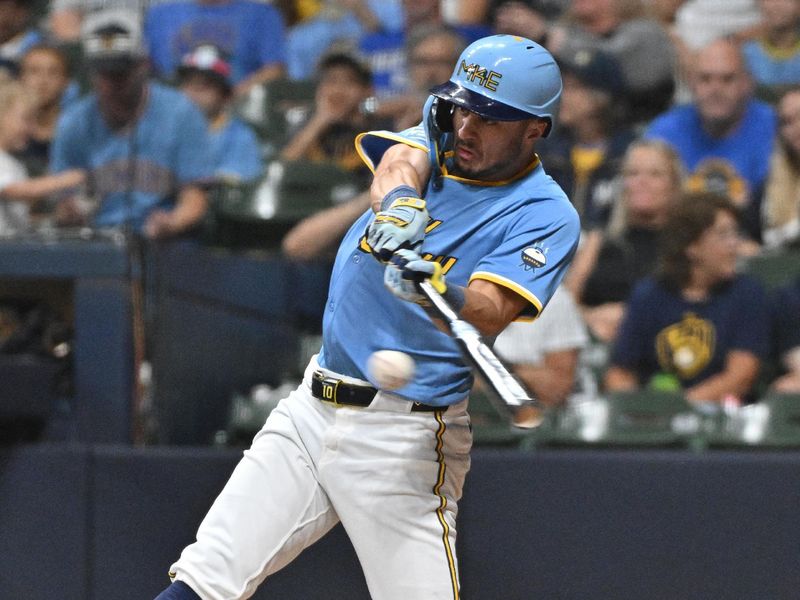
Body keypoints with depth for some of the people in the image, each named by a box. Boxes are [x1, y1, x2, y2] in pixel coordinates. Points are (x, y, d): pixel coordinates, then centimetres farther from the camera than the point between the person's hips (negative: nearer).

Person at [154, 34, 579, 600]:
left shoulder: (545, 214, -7)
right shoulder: (437, 140, 9)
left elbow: (488, 314, -22)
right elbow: (400, 160, -14)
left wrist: (434, 291, -44)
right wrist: (400, 202, -37)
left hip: (404, 437, -5)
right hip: (311, 407, 5)